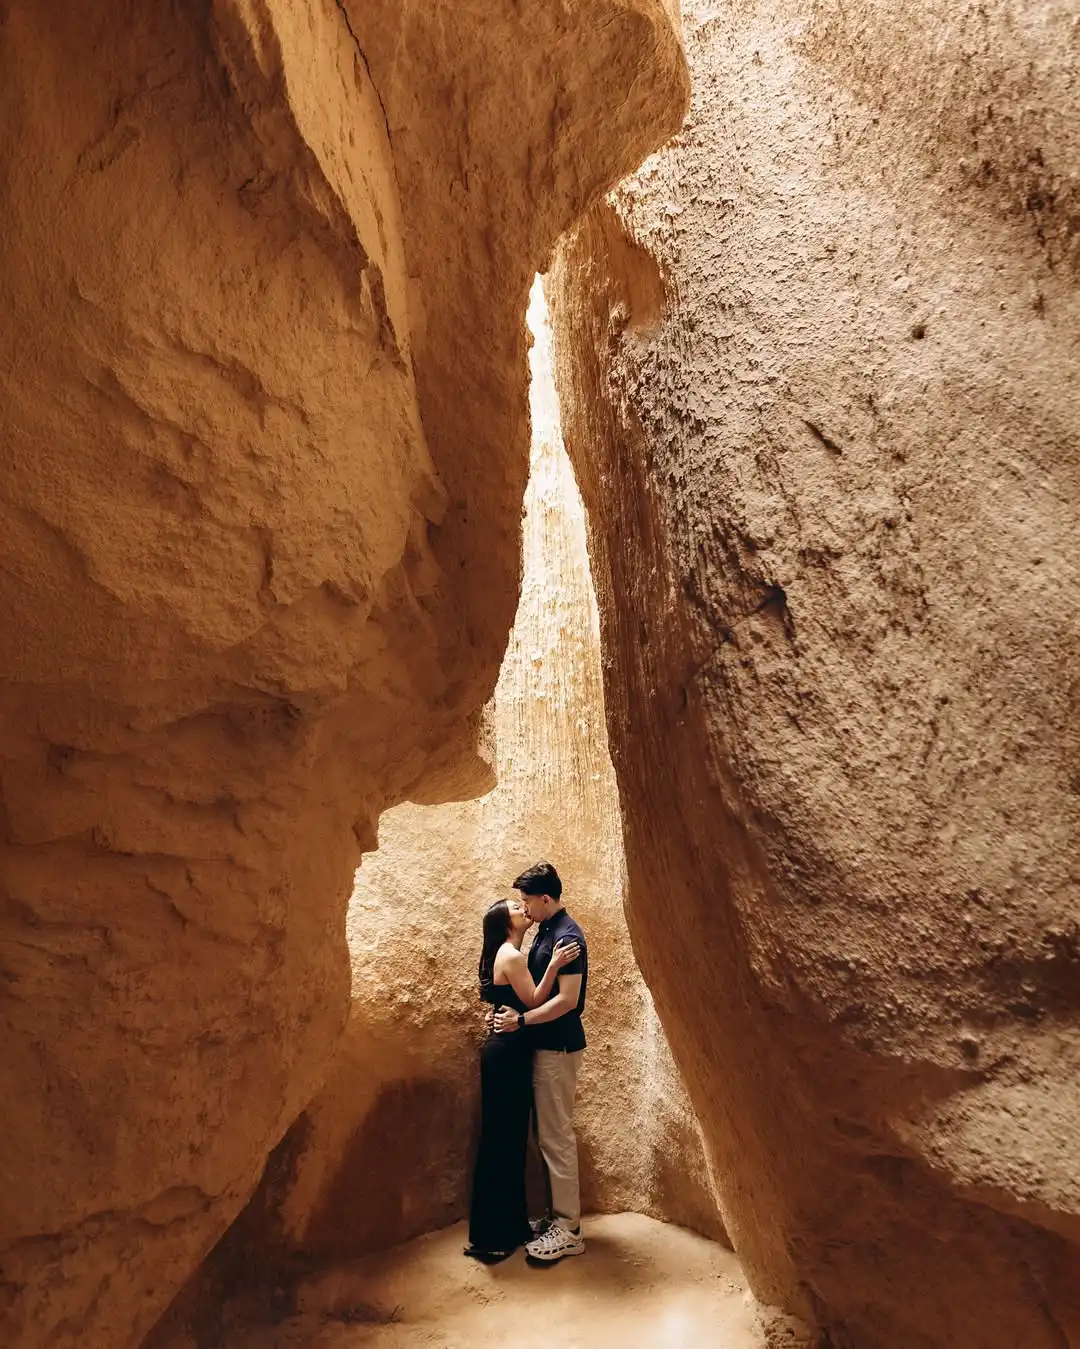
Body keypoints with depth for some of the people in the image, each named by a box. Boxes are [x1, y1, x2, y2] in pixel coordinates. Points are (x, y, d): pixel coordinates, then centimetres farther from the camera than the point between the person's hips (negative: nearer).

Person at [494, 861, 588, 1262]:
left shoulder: (566, 937, -20)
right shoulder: (546, 931, 9)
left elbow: (568, 999, -24)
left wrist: (521, 1020, -19)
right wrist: (515, 1012, 5)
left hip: (558, 1048, -10)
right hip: (546, 1046, 10)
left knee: (556, 1137, -1)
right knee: (548, 1134, 16)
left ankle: (568, 1230, 10)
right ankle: (560, 1214, 27)